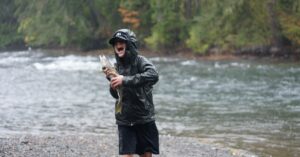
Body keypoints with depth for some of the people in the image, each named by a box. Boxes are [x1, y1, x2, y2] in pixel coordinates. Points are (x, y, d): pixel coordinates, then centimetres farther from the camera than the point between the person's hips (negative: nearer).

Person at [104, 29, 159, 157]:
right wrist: (111, 80, -12)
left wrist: (125, 80, -32)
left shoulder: (140, 61, -9)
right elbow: (116, 95, 8)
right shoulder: (117, 66, 5)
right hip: (124, 120, 3)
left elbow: (153, 75, -30)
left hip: (144, 118, -3)